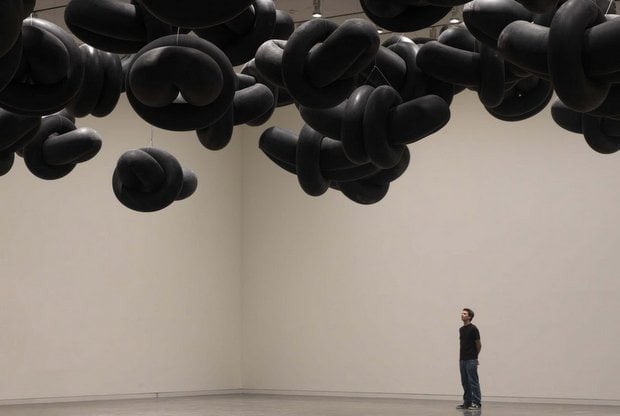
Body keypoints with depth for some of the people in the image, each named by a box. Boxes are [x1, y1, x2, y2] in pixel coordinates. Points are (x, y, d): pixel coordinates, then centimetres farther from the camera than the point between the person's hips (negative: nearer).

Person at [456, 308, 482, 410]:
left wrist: (474, 356, 6)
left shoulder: (473, 329, -12)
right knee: (465, 382, 10)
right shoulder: (461, 329, 13)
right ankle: (467, 402, 15)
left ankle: (477, 403, -2)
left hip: (471, 360, -8)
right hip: (462, 360, 8)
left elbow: (478, 344, -6)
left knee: (473, 382, -5)